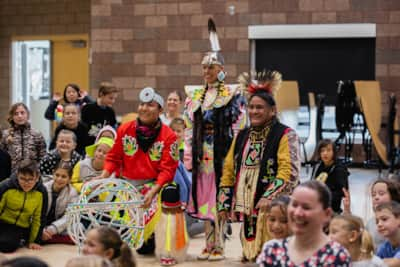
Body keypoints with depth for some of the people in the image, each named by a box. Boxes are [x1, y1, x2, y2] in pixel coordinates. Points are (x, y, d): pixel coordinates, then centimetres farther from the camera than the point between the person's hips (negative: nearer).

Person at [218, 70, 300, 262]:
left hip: (272, 208, -6)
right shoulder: (242, 136, 16)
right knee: (249, 253, 11)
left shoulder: (285, 135, -4)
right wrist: (224, 203, 12)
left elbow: (288, 172, -14)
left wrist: (269, 198, -24)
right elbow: (229, 170, 18)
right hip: (246, 206, 6)